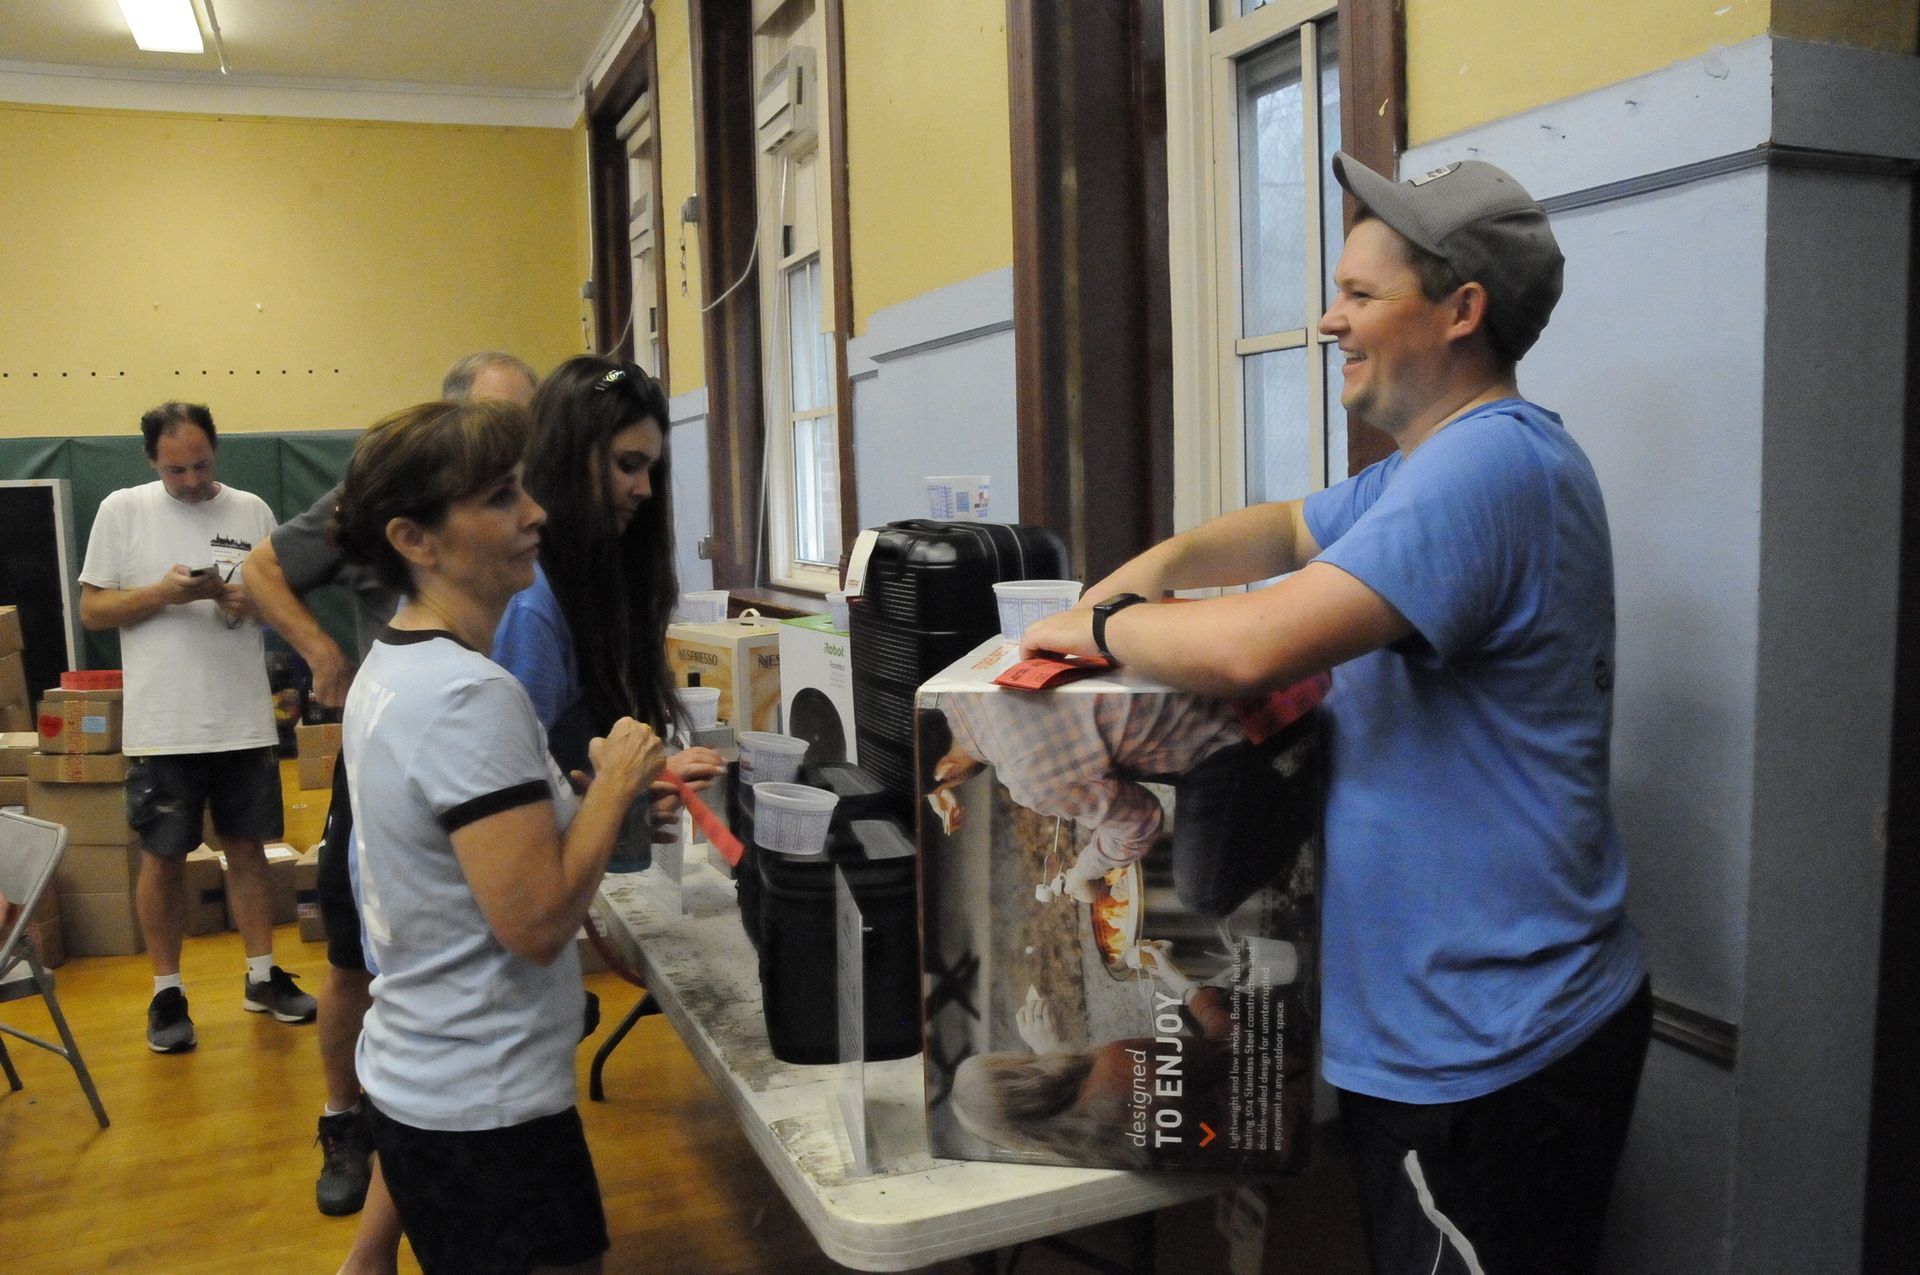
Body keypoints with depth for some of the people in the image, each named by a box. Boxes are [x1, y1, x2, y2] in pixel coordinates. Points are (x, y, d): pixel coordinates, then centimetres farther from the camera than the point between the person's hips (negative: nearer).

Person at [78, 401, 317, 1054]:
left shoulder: (251, 509, 4)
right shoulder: (122, 509, -1)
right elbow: (92, 609, 0)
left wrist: (249, 599, -13)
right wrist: (162, 592, -17)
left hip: (245, 721, 2)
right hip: (161, 725, -2)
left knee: (247, 848, 12)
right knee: (163, 857, 6)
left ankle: (262, 976, 24)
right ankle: (167, 993, 20)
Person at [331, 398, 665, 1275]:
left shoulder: (391, 668, 6)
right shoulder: (470, 696, -25)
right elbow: (536, 922, -26)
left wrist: (606, 789, 5)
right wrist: (615, 782, -15)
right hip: (483, 1107, -9)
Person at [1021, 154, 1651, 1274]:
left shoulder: (1489, 465, -24)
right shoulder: (1430, 467, 12)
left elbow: (1249, 648, -33)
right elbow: (1267, 533, 17)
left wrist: (1101, 627, -13)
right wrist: (1112, 594, -2)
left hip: (1488, 1049, -10)